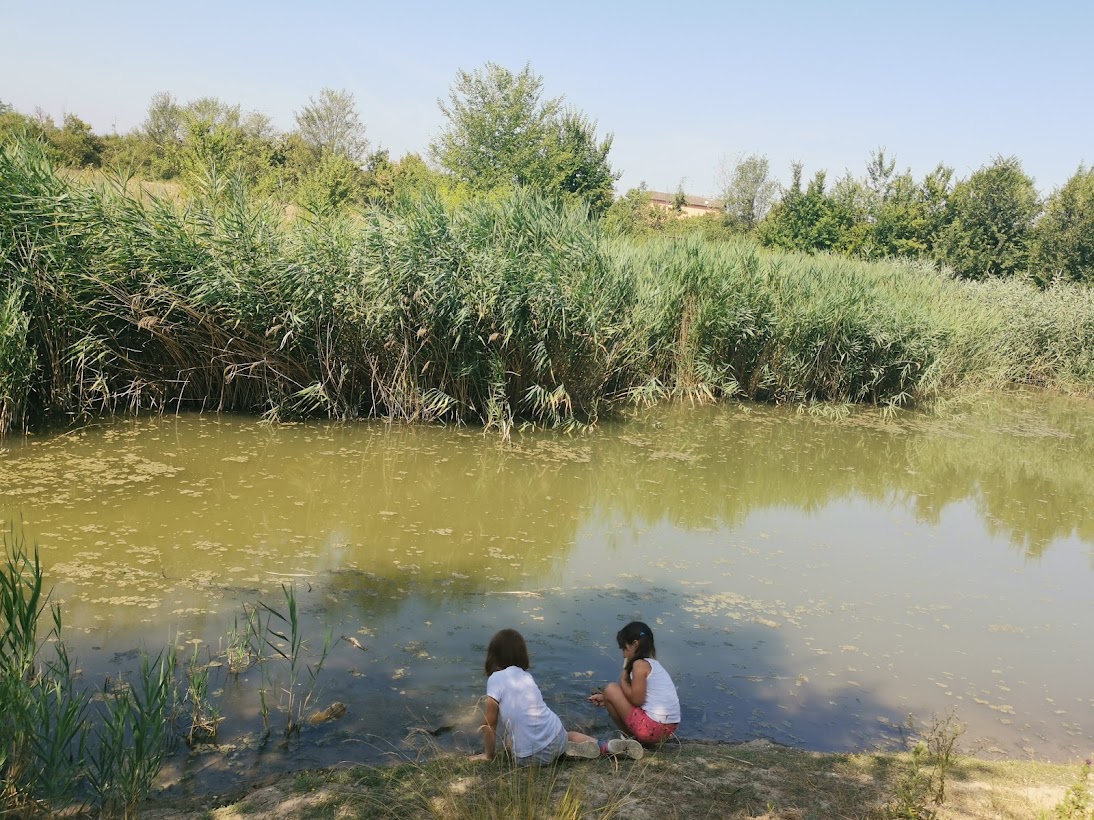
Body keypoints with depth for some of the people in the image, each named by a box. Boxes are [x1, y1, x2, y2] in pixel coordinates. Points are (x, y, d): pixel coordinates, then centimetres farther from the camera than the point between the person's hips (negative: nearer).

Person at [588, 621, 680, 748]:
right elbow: (636, 696, 20)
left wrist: (623, 679, -1)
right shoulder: (654, 664, 16)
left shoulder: (640, 664, -11)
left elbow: (636, 699, -16)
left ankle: (630, 738, 4)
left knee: (611, 689, -1)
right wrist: (606, 699, 20)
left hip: (652, 727, -10)